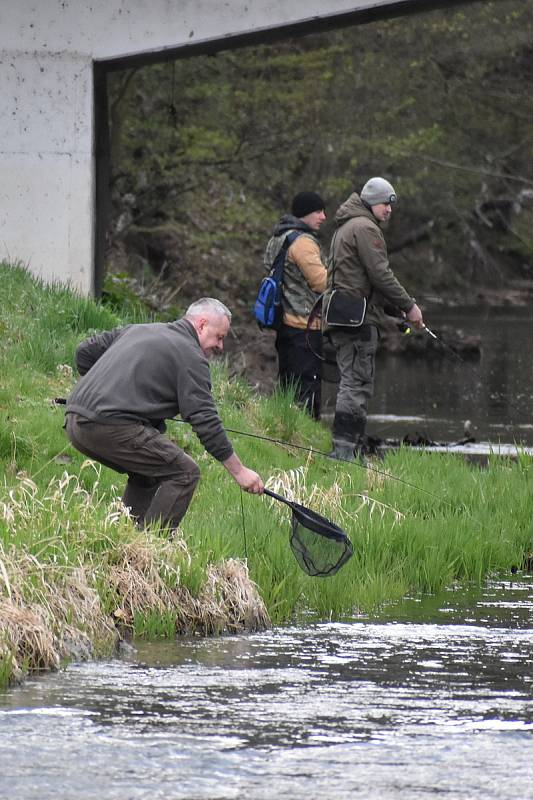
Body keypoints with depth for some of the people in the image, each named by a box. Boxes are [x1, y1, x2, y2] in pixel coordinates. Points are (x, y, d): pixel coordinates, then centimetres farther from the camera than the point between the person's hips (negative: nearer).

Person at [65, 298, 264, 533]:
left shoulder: (137, 329, 25)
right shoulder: (191, 357, 0)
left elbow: (85, 351, 27)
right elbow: (205, 422, -5)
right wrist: (239, 471, -1)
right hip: (111, 425, -9)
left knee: (146, 473, 25)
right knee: (183, 473, -3)